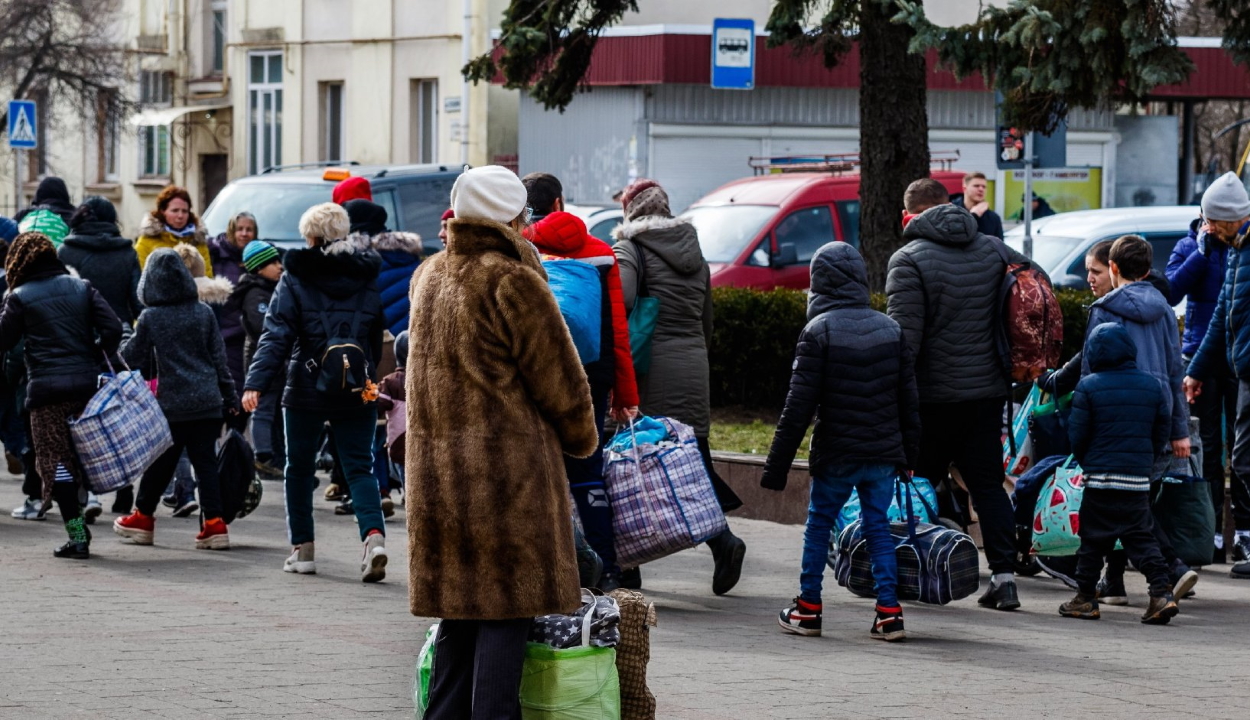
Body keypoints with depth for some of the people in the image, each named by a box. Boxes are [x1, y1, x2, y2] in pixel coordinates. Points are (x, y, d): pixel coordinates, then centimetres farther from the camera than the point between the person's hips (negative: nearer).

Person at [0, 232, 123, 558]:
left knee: (57, 461, 1)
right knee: (81, 455, 18)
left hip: (47, 389, -3)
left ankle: (77, 536, -5)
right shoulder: (81, 287, 8)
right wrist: (97, 360, 10)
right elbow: (113, 327, -1)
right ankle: (79, 526, 16)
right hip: (87, 385, 4)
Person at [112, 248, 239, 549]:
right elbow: (219, 357, 6)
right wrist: (229, 395, 14)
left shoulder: (150, 318, -7)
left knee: (160, 462, 10)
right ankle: (214, 523, -5)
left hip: (171, 404, -2)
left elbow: (133, 358, 2)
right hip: (208, 401, 2)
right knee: (205, 461, 3)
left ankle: (142, 518, 24)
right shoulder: (203, 313, 2)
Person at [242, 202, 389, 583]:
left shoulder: (295, 279, -4)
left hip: (307, 390, -2)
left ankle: (302, 548, 15)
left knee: (300, 468, 12)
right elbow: (382, 333, 12)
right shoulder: (368, 277, 6)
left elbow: (276, 335, -11)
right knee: (360, 468, 3)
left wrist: (256, 382, -14)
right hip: (357, 391, 2)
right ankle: (373, 534, -21)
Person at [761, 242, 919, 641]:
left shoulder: (818, 331, -10)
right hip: (884, 452, 4)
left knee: (819, 526, 11)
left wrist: (777, 465, -8)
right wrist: (909, 454, 20)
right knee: (879, 527, 11)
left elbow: (799, 406, -12)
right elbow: (909, 400, 12)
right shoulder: (891, 329, 7)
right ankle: (889, 613, 4)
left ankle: (808, 609, 15)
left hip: (835, 455, -4)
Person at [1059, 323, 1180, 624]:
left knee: (1093, 537, 6)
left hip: (1100, 475, -3)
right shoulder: (1152, 386, 5)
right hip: (1139, 477, 3)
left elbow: (1077, 433, -4)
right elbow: (1162, 431, 9)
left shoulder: (1088, 387, -6)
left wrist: (1084, 460, 13)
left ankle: (1085, 597, 9)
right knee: (1141, 537, 7)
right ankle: (1162, 593, -6)